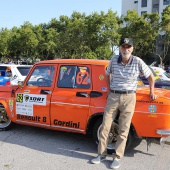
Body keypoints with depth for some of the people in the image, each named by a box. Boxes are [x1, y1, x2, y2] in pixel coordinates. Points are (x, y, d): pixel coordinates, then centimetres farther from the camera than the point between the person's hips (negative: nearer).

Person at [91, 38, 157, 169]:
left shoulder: (138, 62, -7)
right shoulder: (114, 60, -1)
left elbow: (150, 76, 8)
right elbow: (107, 75, 18)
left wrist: (152, 92, 11)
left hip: (129, 98, -2)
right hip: (113, 97, 2)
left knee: (123, 130, 4)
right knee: (105, 127, 4)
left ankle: (117, 158, 17)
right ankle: (102, 154, 19)